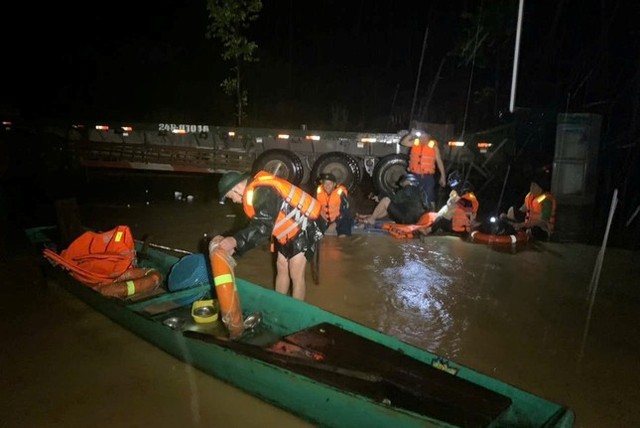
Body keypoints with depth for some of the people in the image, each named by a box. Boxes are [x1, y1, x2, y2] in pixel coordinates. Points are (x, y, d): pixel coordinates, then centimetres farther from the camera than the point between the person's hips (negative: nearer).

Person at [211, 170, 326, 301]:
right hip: (291, 230, 11)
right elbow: (255, 224, 7)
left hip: (304, 228, -10)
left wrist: (236, 241, -43)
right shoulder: (256, 190, 7)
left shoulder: (263, 192, -25)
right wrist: (232, 243, -3)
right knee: (281, 268, 15)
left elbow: (263, 227, -34)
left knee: (296, 275, -8)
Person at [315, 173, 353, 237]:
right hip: (325, 221, 5)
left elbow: (344, 211, -19)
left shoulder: (341, 192, -21)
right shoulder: (319, 191, -8)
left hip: (340, 219, -5)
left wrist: (335, 224, -27)